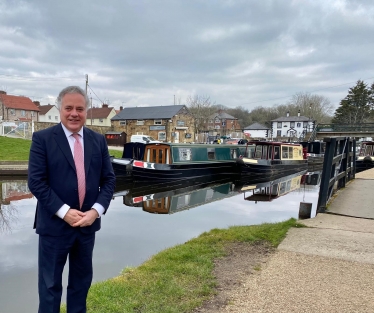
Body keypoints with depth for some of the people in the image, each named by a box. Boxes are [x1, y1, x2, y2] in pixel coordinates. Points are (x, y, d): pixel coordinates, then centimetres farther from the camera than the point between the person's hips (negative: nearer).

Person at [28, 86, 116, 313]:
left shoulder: (98, 140, 4)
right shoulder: (42, 139, -6)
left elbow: (109, 179, 3)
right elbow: (36, 181, -12)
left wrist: (96, 210, -11)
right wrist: (64, 212, -18)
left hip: (88, 223, 4)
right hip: (55, 224, -3)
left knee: (82, 280, 19)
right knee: (51, 283, 11)